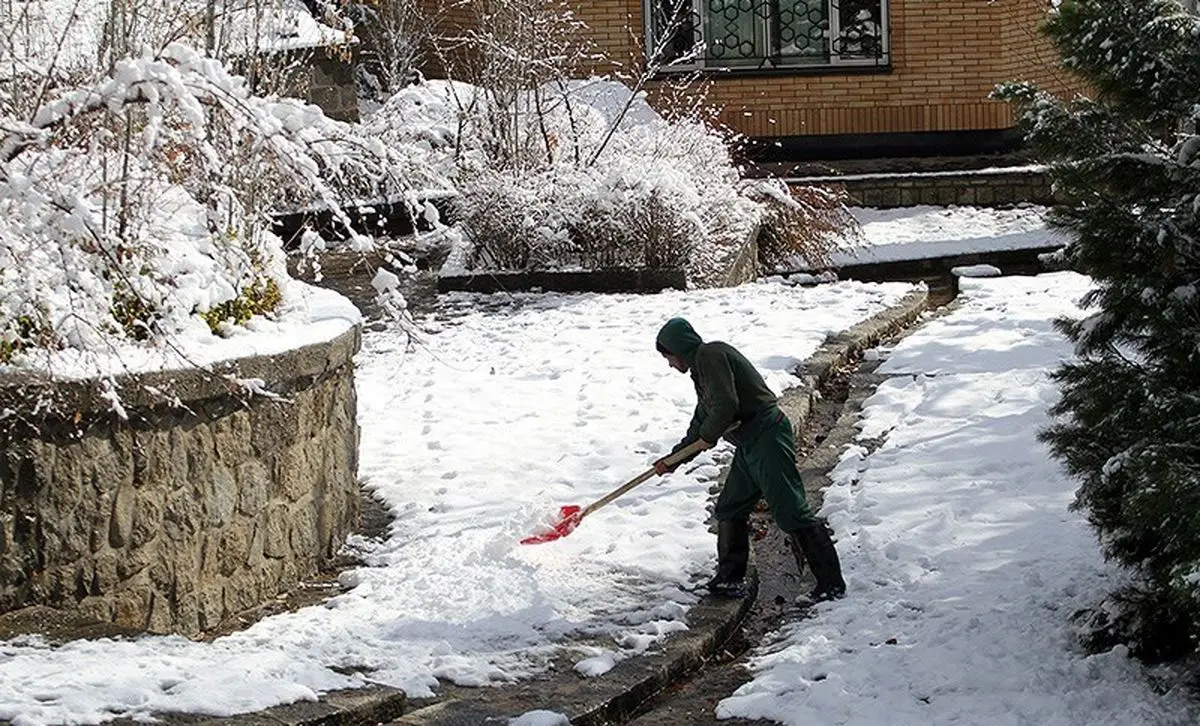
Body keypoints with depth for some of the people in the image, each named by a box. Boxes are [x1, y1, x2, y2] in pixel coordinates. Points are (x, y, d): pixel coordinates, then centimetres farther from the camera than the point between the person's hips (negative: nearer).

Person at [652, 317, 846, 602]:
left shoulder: (710, 355, -10)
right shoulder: (702, 365, 22)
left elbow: (726, 404, -23)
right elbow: (701, 424, 31)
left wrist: (708, 435, -6)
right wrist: (673, 459, 31)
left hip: (768, 437, -11)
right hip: (750, 445, 11)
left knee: (791, 512, -12)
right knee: (729, 511, 16)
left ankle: (831, 582, -10)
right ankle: (730, 579, 25)